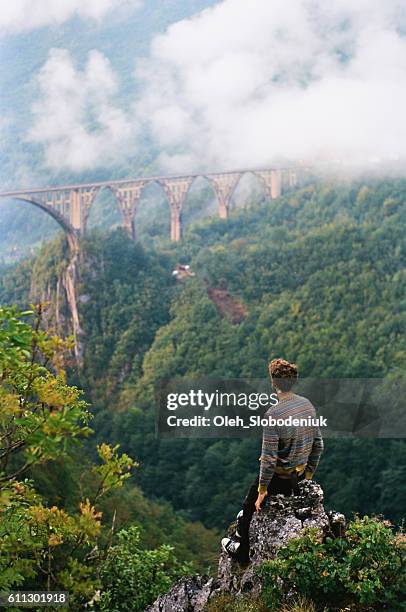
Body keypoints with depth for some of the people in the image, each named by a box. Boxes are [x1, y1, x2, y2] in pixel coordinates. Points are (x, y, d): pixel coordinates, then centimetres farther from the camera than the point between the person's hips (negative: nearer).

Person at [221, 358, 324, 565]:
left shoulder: (273, 414, -26)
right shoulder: (308, 405, -5)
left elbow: (269, 458, -24)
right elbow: (318, 444, 4)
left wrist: (262, 489, -13)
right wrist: (309, 473, 16)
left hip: (278, 477, -7)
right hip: (299, 475, 7)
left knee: (250, 506, 18)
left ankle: (242, 552, 32)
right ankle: (240, 535, 49)